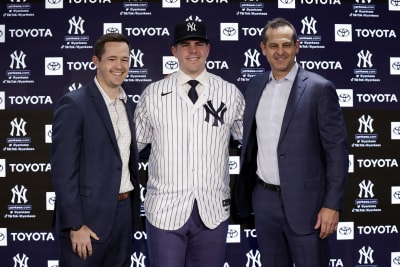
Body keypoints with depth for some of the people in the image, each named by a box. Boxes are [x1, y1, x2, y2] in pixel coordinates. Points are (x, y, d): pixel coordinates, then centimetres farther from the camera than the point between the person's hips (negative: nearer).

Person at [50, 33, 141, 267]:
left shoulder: (129, 105, 10)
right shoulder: (74, 104, -11)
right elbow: (63, 170, -15)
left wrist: (133, 209, 10)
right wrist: (75, 225, -17)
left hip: (125, 213, 6)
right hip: (89, 216, -6)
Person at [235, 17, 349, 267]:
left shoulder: (319, 88, -9)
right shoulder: (255, 85, 7)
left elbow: (337, 149, -9)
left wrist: (332, 205, -12)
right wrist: (245, 188, 12)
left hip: (304, 201, -4)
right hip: (263, 199, 5)